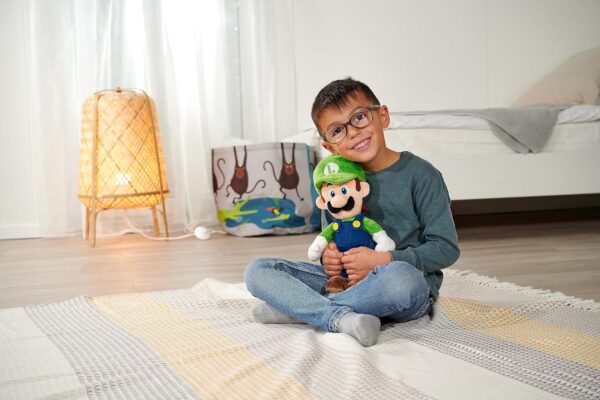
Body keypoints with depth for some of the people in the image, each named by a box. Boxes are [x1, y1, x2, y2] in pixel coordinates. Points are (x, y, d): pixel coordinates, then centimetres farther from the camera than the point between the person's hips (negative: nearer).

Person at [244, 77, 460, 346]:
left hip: (412, 285, -4)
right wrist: (328, 256, -5)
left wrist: (384, 260, -20)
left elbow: (447, 248, -10)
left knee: (400, 276, -43)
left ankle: (298, 308, -22)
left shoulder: (421, 174, -8)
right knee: (257, 270, -9)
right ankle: (341, 317, -30)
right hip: (345, 280, 5)